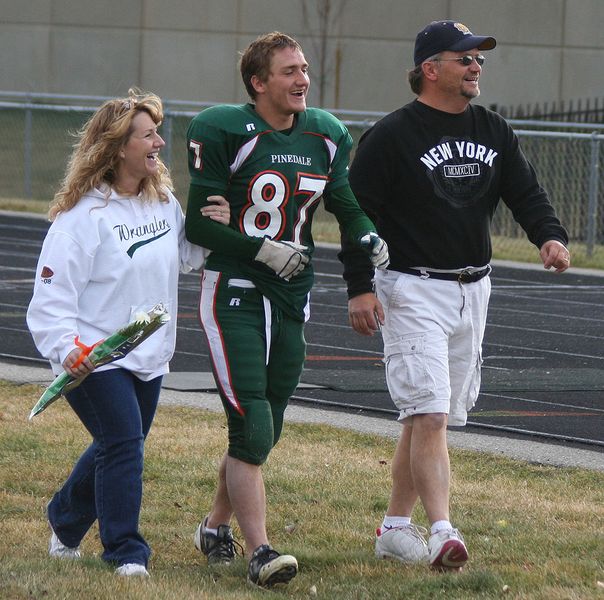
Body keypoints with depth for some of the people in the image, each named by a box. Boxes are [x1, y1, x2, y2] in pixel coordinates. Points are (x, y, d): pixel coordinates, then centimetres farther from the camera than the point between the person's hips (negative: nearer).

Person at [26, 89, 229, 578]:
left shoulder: (164, 202, 5)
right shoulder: (83, 213, -17)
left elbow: (185, 256, 22)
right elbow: (53, 291, -18)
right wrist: (65, 348, -31)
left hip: (149, 355, 7)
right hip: (94, 357, -7)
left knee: (119, 447, 17)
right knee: (123, 445, -15)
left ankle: (66, 521, 40)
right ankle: (125, 551, -6)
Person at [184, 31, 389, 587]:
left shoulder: (325, 136, 7)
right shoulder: (226, 133, -12)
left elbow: (347, 206, 13)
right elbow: (199, 223, -10)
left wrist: (370, 239, -8)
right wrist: (264, 250, -18)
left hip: (292, 297, 6)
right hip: (233, 293, -6)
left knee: (261, 431, 12)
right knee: (251, 427, -14)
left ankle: (217, 525, 32)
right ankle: (259, 552, -14)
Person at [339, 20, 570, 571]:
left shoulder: (492, 132, 11)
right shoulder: (391, 136, -8)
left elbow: (526, 193, 9)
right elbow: (358, 212, -8)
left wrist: (550, 236, -13)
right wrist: (360, 288, -16)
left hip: (472, 292, 7)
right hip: (414, 291, -7)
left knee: (429, 417, 11)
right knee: (429, 414, -16)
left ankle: (396, 528, 21)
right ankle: (442, 533, -24)